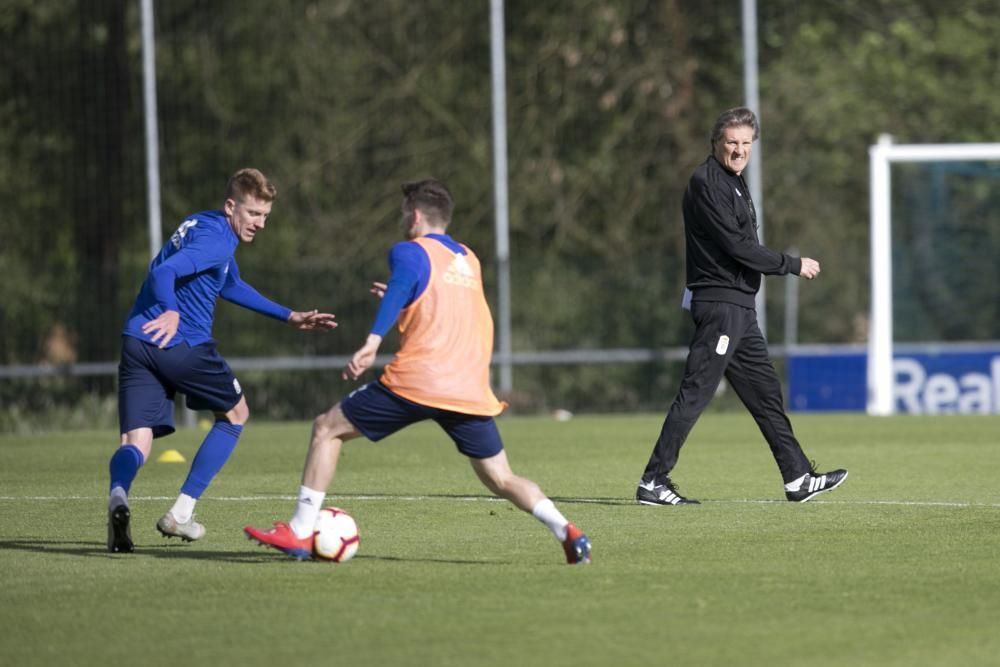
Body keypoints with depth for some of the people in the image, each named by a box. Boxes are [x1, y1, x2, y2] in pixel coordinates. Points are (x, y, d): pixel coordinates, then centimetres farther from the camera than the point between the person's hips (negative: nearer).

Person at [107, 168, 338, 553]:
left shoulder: (204, 226, 22)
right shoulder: (216, 239, -10)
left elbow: (232, 287, 36)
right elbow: (164, 272, -27)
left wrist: (289, 317, 38)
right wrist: (170, 311, -47)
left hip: (138, 343, 7)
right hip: (183, 345, -7)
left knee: (136, 443, -1)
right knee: (235, 414, 18)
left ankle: (118, 497, -36)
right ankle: (181, 513, 11)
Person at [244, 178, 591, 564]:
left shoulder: (410, 252, 2)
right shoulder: (469, 260, 22)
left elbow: (399, 288, -20)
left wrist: (372, 342, -31)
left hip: (415, 382, -5)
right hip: (471, 389, 6)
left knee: (327, 428, 9)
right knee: (500, 479, 12)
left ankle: (299, 533, 3)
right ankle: (566, 531, -12)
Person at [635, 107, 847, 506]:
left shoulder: (733, 182, 19)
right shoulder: (706, 182, -13)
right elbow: (736, 246, -18)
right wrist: (794, 265, -10)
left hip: (739, 308, 10)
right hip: (719, 304, -10)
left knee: (765, 392, 13)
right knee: (695, 393, -11)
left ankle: (798, 478, 18)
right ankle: (653, 481, -9)